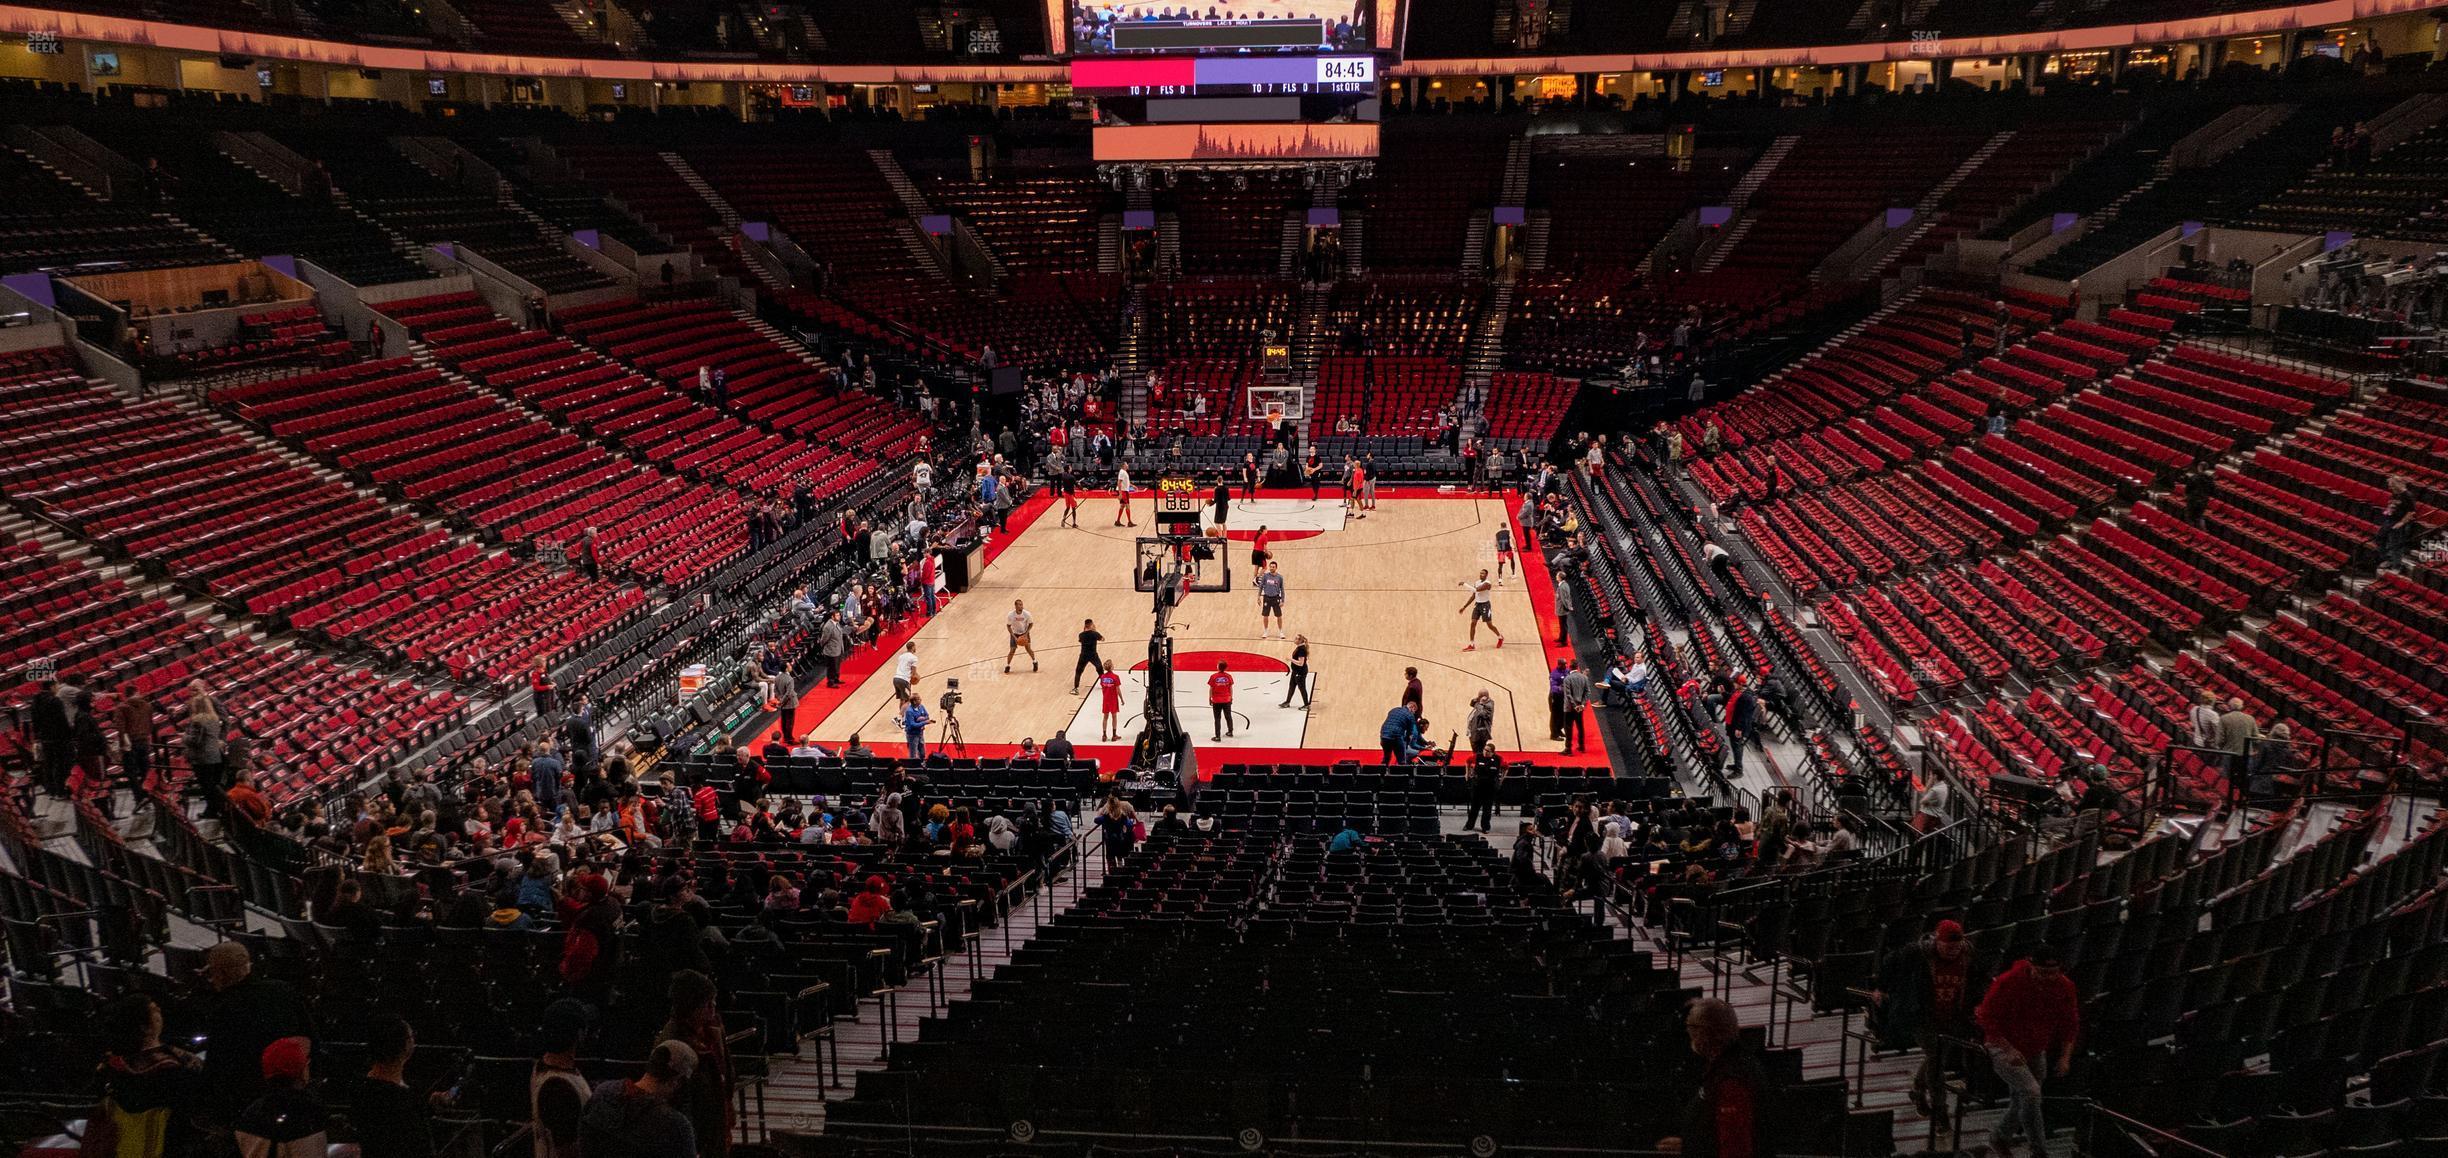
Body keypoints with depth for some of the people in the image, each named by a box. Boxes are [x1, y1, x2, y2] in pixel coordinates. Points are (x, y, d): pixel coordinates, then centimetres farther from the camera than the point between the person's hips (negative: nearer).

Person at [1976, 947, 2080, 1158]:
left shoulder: (2065, 987, -9)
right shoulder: (2008, 982, -24)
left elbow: (2070, 1023, 4)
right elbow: (1987, 1018, -18)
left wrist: (2065, 1056, -6)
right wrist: (2009, 1049, -25)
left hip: (2035, 1052, 6)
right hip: (2003, 1048, -6)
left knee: (2022, 1103, 14)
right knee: (2031, 1091, -24)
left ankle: (2000, 1138, 39)